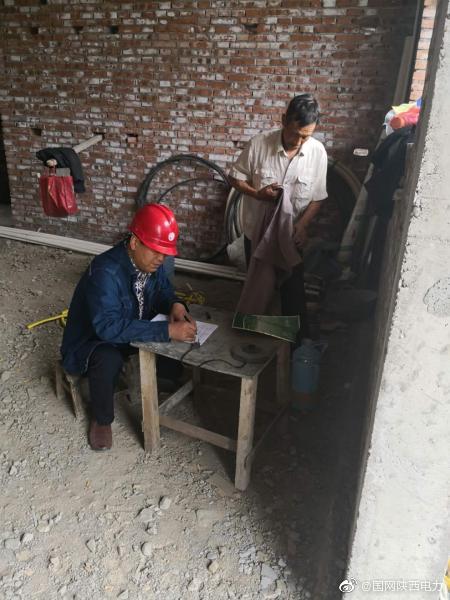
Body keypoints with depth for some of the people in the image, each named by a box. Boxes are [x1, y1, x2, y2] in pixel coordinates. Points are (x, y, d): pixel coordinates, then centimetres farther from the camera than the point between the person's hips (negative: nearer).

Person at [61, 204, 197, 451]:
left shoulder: (150, 262, -11)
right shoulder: (106, 272, -34)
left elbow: (163, 290, 5)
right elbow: (109, 327, -43)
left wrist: (175, 305, -20)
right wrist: (167, 330, -47)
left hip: (133, 331, 7)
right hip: (91, 341, -6)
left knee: (179, 338, -12)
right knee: (108, 359, -38)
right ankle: (101, 419, -10)